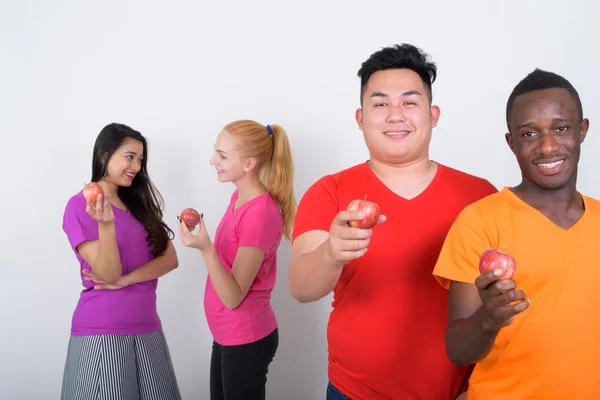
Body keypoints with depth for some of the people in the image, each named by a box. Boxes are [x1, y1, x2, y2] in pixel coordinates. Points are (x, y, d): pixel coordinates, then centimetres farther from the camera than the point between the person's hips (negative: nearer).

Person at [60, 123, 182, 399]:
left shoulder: (140, 203, 10)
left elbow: (169, 259, 0)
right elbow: (108, 274, -14)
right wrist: (106, 224, -30)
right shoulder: (80, 206, -7)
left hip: (147, 327, 5)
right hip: (101, 331, -5)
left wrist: (123, 281, -13)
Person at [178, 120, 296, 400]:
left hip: (246, 340, -8)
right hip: (227, 334, 8)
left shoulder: (261, 213, -24)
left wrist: (205, 249, -35)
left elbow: (233, 296, -25)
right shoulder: (239, 196, 2)